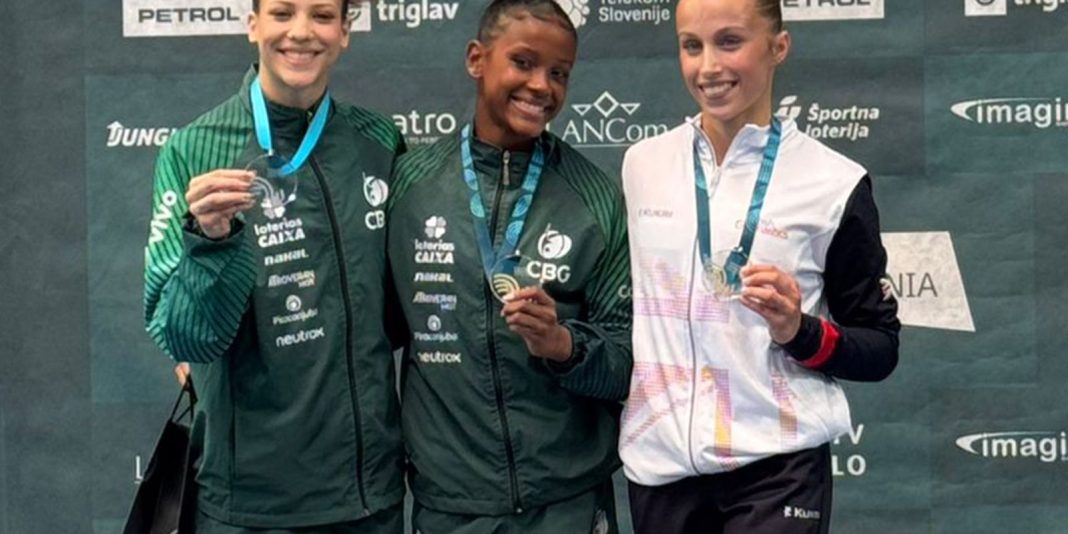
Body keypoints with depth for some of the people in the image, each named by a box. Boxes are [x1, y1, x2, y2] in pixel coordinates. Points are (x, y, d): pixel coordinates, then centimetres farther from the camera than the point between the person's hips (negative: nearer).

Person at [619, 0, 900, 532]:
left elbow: (880, 348, 0)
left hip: (776, 467, -3)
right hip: (658, 462, 3)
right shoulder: (640, 164, 4)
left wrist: (799, 332, -15)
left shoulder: (834, 182, -5)